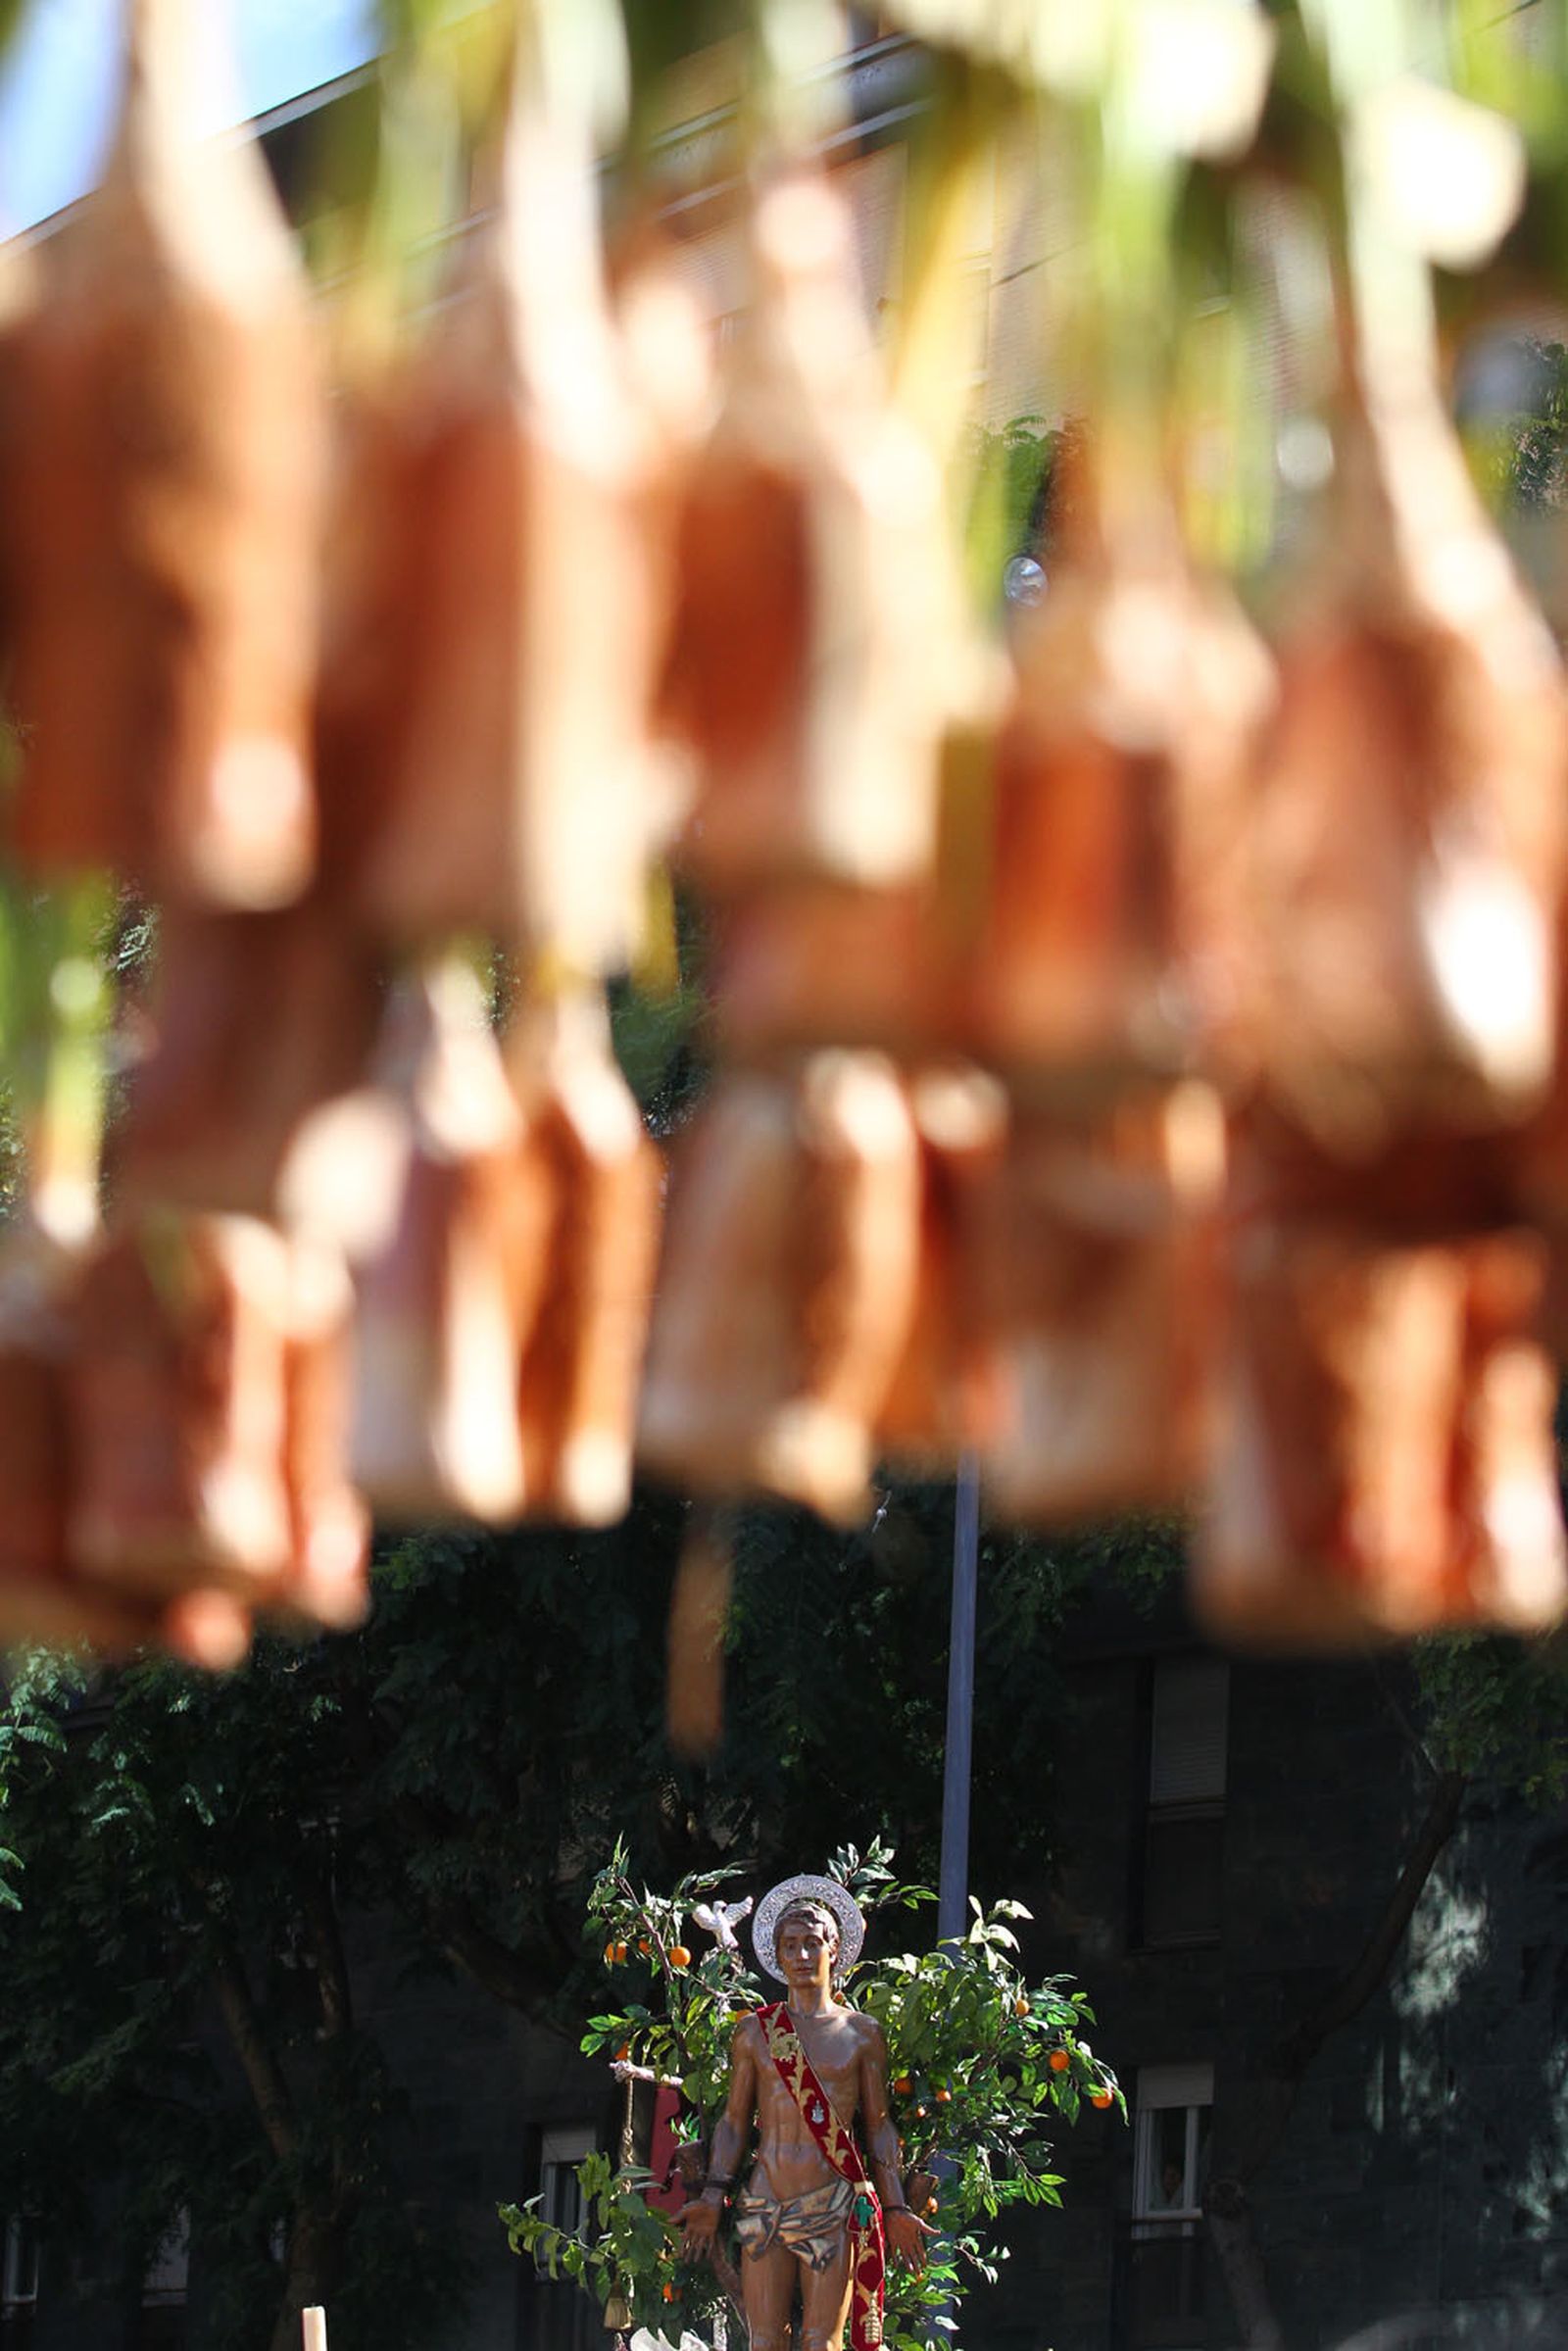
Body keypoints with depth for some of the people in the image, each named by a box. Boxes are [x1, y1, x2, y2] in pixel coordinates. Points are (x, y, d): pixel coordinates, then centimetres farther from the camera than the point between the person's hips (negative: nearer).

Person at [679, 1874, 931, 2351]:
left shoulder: (862, 2034, 9)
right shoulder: (754, 2031, 11)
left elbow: (878, 2127, 10)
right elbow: (734, 2120, 13)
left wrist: (894, 2207, 5)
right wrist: (713, 2196, 4)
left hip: (832, 2205, -1)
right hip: (763, 2204, 1)